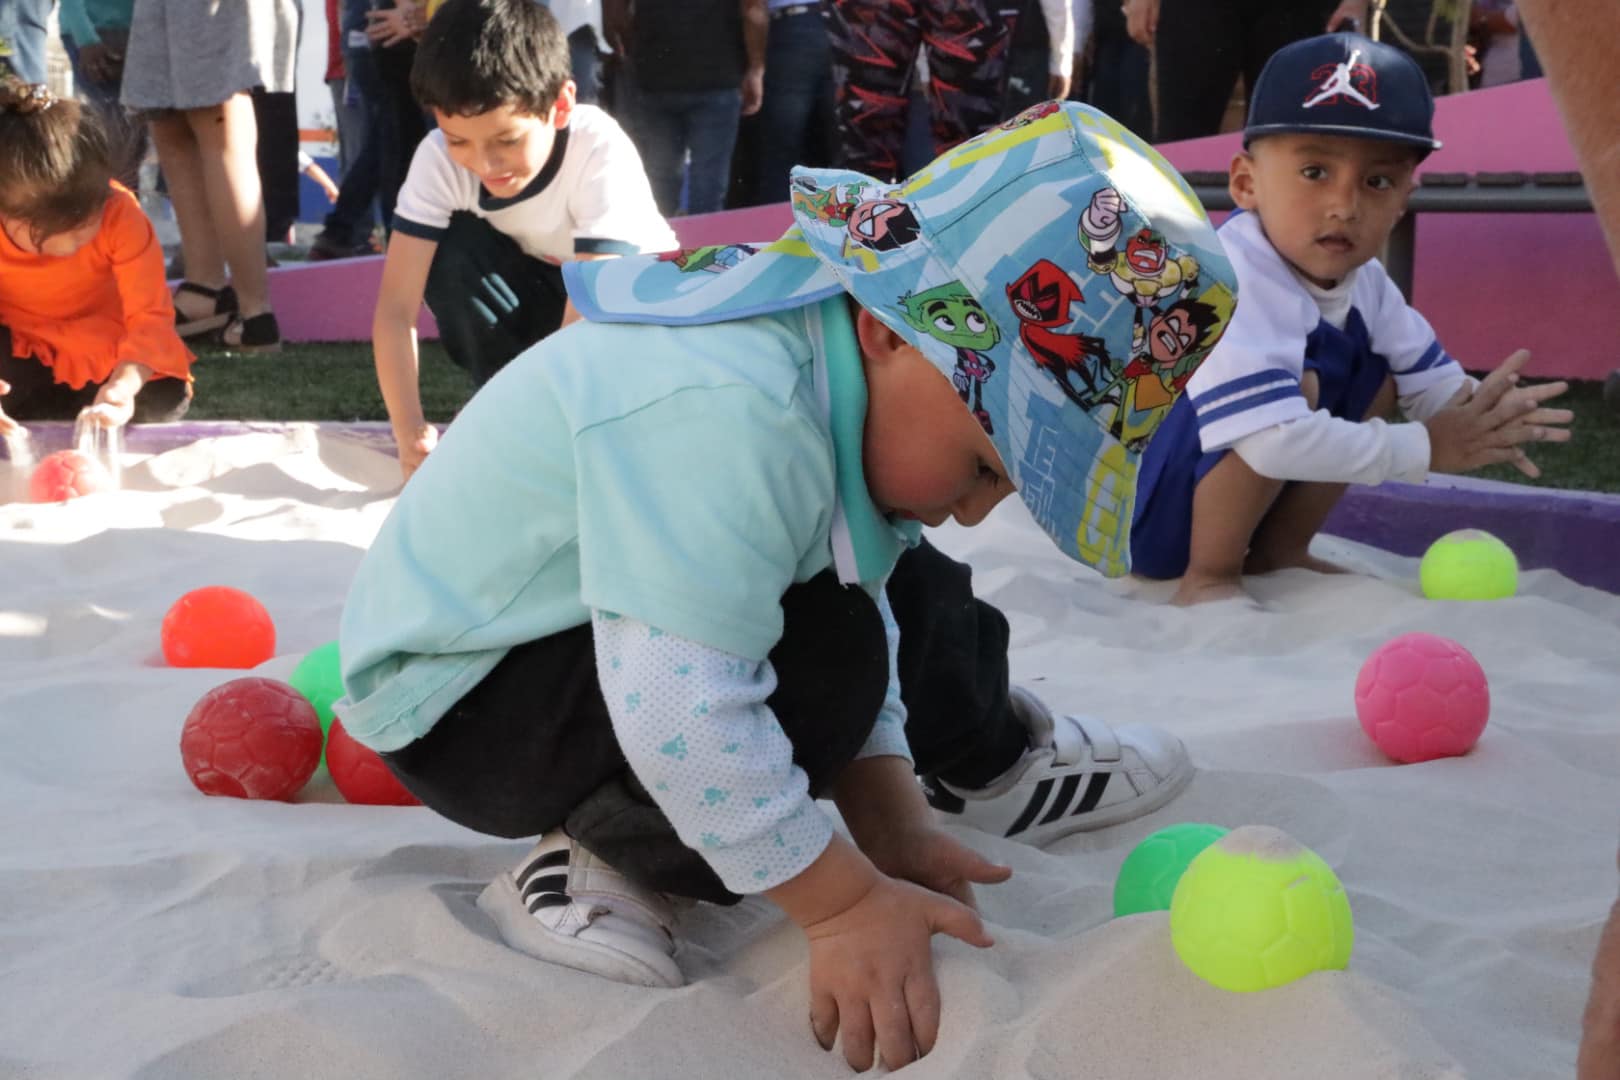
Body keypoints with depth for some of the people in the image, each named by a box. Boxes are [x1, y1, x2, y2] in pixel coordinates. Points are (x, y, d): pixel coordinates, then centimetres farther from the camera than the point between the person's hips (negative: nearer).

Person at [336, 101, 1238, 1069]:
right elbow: (676, 711, -42)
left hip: (571, 627, 9)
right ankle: (605, 858, -11)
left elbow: (862, 610, 2)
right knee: (819, 658, -29)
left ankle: (991, 762, 37)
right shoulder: (720, 414, -38)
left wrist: (894, 827, -4)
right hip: (456, 699, -9)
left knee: (908, 593, 12)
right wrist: (845, 902, -32)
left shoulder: (859, 366, -7)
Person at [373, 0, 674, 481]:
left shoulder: (600, 152, -35)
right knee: (451, 251, -27)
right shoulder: (439, 158, -26)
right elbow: (396, 308, -27)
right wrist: (413, 439, -39)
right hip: (537, 292, 2)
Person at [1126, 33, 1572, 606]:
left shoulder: (1362, 281, -1)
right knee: (1303, 382, -27)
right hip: (1130, 511, -9)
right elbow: (1273, 440, -39)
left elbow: (1434, 380, 4)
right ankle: (1207, 576, -15)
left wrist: (1481, 415, -21)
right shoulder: (1238, 282, -30)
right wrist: (1424, 449, -29)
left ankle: (1277, 550, 9)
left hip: (1207, 489, 9)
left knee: (1373, 373, 5)